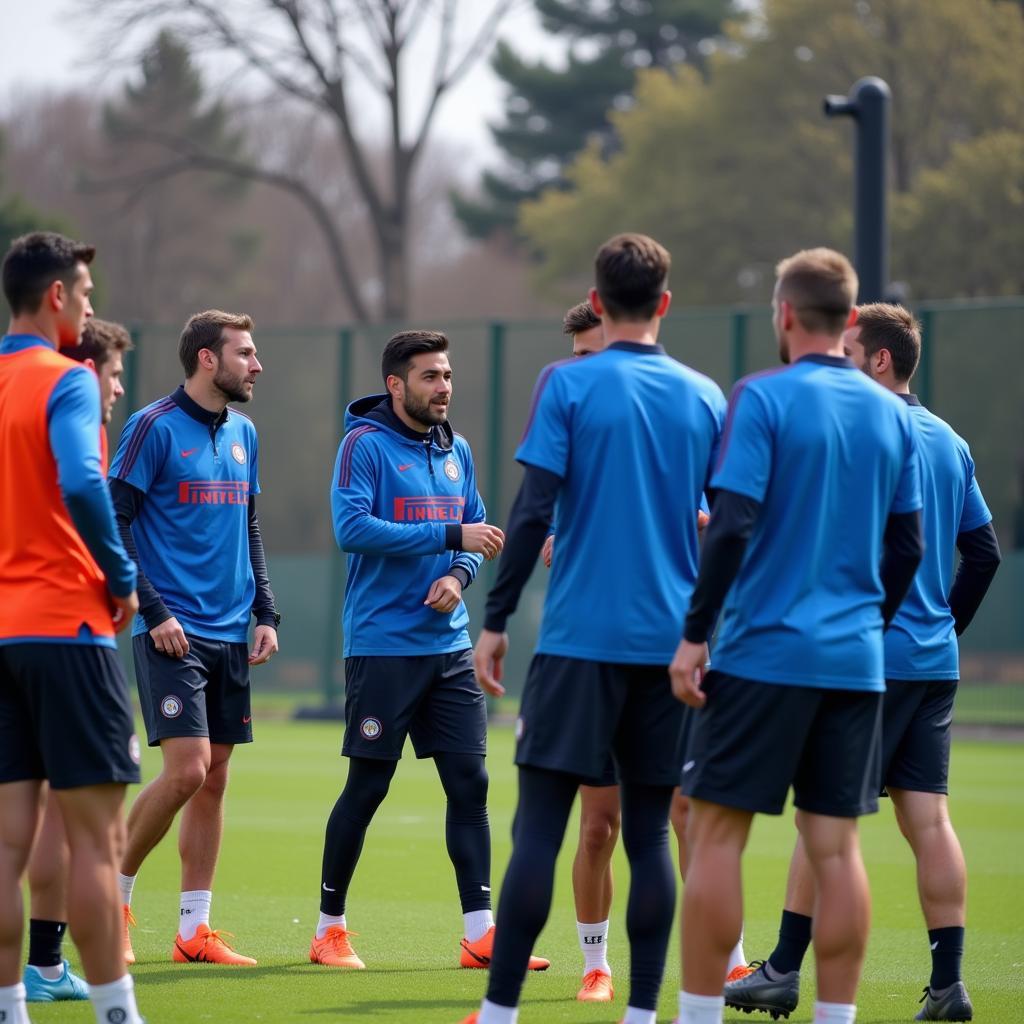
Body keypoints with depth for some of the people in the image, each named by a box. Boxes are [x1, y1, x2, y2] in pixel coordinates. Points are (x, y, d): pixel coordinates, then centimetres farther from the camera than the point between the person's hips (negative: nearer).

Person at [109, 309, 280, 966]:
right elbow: (114, 525, -10)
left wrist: (266, 613, 11)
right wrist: (154, 611, -15)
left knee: (214, 780, 5)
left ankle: (194, 930, 8)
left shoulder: (244, 435, 14)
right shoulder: (154, 429, -8)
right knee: (186, 770, -14)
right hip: (173, 634, -7)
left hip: (230, 635, 7)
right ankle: (116, 894, 5)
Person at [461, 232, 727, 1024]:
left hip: (581, 637, -3)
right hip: (672, 640, 3)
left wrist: (496, 621, -3)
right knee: (650, 832, 6)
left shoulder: (568, 385, -3)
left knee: (539, 824, -2)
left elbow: (533, 512, -8)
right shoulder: (705, 398, 7)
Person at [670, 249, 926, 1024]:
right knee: (836, 844, 6)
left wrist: (695, 634, -11)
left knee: (718, 834, 0)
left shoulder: (762, 398, -8)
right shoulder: (892, 415, 8)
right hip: (855, 660, 5)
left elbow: (734, 525, -15)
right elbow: (907, 546, 12)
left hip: (764, 651, -5)